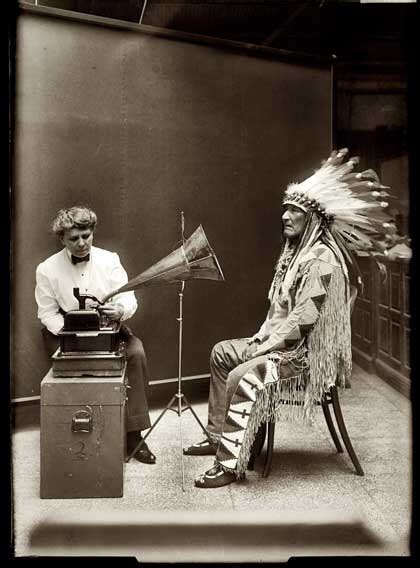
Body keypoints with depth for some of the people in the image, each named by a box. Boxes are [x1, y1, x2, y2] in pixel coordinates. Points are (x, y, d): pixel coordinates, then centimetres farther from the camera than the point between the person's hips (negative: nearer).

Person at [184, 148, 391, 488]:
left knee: (241, 378, -27)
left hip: (310, 353, -11)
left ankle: (231, 463, -19)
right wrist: (261, 336, 4)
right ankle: (218, 436, 21)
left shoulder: (322, 259, -20)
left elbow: (303, 319, -25)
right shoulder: (297, 251, 12)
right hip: (283, 342, 11)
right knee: (222, 352, 15)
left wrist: (265, 347, -19)